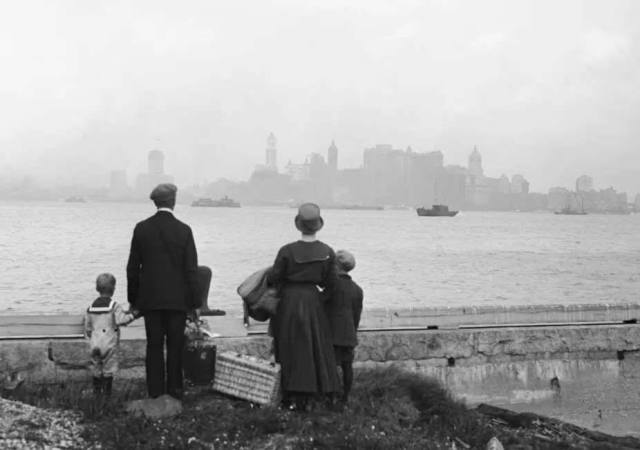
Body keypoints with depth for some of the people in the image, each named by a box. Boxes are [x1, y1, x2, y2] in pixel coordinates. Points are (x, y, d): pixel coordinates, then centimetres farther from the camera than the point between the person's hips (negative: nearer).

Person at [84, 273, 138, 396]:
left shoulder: (91, 307, 8)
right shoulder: (113, 306, -9)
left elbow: (87, 327, 13)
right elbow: (121, 320, -20)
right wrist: (132, 315, -7)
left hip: (95, 344, 5)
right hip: (109, 344, -5)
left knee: (96, 370, 13)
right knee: (108, 370, 2)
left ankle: (96, 391, 16)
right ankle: (106, 392, 2)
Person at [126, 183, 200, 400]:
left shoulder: (142, 228, -1)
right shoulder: (184, 230, -7)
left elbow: (132, 268, 2)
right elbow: (191, 270, -6)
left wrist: (133, 299, 11)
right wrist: (194, 303, 0)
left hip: (150, 299, 2)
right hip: (177, 299, -1)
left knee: (154, 347, 7)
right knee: (175, 347, 7)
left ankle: (155, 393, 9)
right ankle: (174, 391, 10)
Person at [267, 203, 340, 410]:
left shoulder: (287, 251, -16)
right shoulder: (327, 253, -8)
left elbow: (273, 278, -11)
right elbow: (329, 284, -1)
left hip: (289, 302, -2)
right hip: (312, 301, 2)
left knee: (289, 349, 10)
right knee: (311, 348, 13)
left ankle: (290, 397, 15)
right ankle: (303, 398, 16)